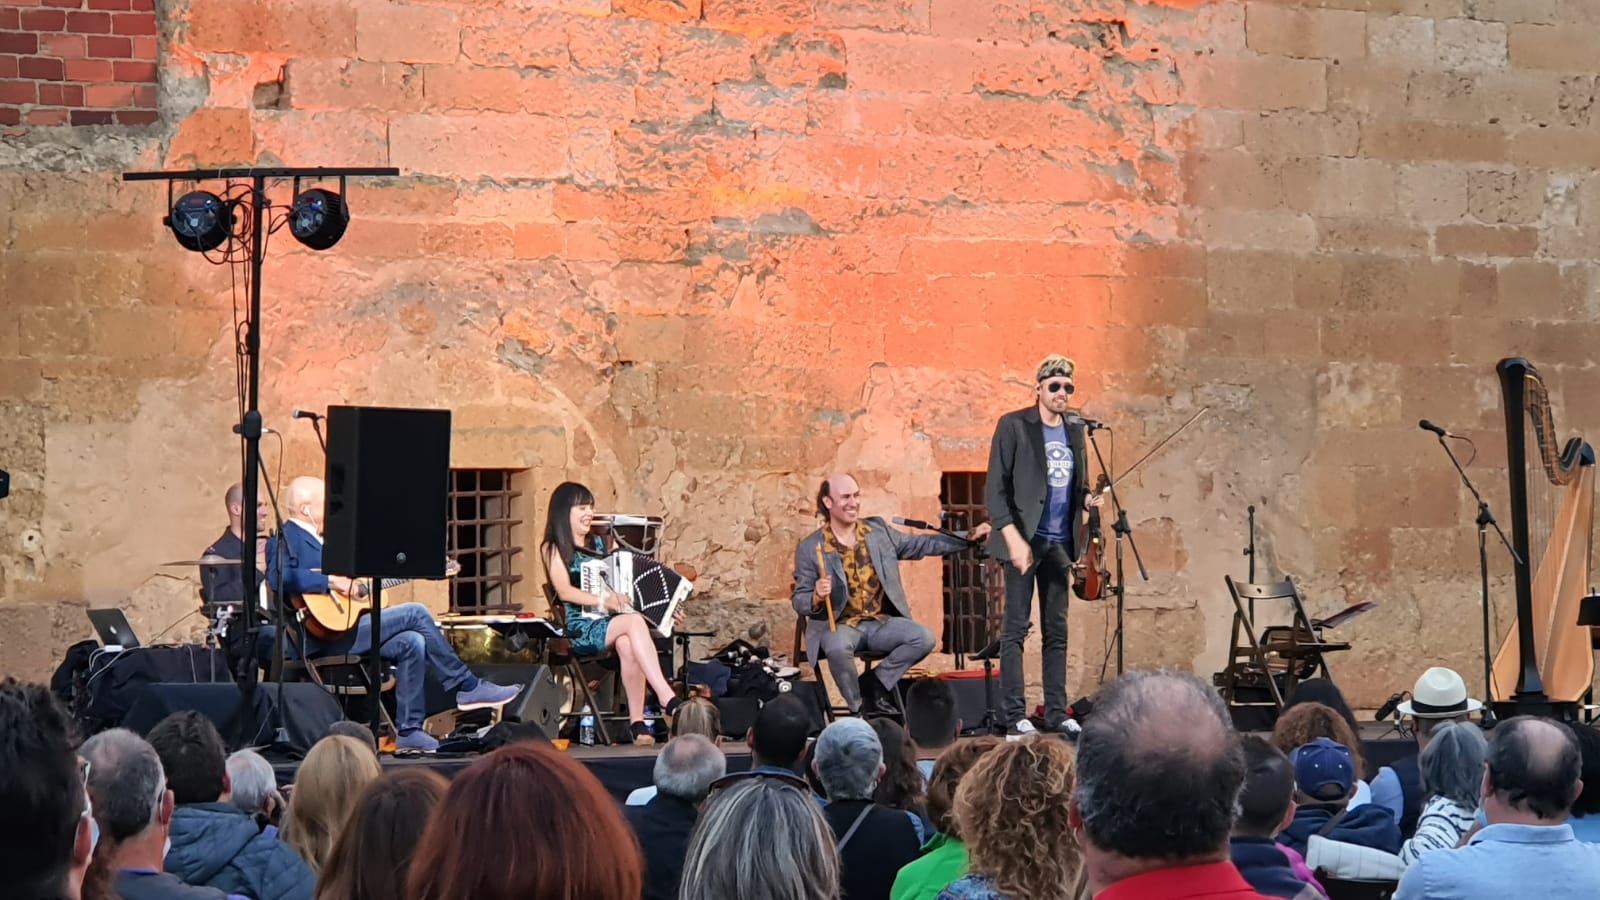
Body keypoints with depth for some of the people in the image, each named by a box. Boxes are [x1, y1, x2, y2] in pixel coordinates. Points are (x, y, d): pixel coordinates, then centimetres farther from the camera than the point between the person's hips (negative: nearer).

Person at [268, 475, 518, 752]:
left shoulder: (315, 540, 23)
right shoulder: (286, 540, -8)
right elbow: (279, 577, -28)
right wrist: (330, 581, -28)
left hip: (343, 629, 10)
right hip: (325, 636, -10)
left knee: (412, 643, -8)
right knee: (415, 613, -13)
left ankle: (408, 730, -7)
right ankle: (468, 687, -5)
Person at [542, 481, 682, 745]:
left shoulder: (601, 543, 21)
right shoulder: (553, 548, 6)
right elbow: (564, 591, -9)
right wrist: (603, 601, -24)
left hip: (612, 624, 4)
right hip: (579, 628, -4)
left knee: (627, 644, -34)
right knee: (634, 622, -33)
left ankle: (637, 723, -36)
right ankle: (669, 700, -42)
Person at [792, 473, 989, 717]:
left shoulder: (878, 531, 7)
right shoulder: (810, 548, -4)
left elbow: (922, 544, 11)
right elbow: (799, 600, -1)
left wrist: (969, 537, -1)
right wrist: (817, 597, -26)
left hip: (880, 622, 4)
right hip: (839, 624, -4)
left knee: (924, 638, -21)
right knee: (838, 647, -37)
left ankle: (876, 684, -1)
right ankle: (859, 710, -13)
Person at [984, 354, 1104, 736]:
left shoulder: (1075, 432, 13)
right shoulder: (1014, 426, -4)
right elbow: (995, 489, -8)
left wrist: (1088, 499, -2)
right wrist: (1013, 538, -16)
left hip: (1060, 544, 6)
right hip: (1024, 541, -6)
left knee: (1057, 631, 8)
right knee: (1015, 628, -3)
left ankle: (1056, 712, 13)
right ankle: (1015, 716, -2)